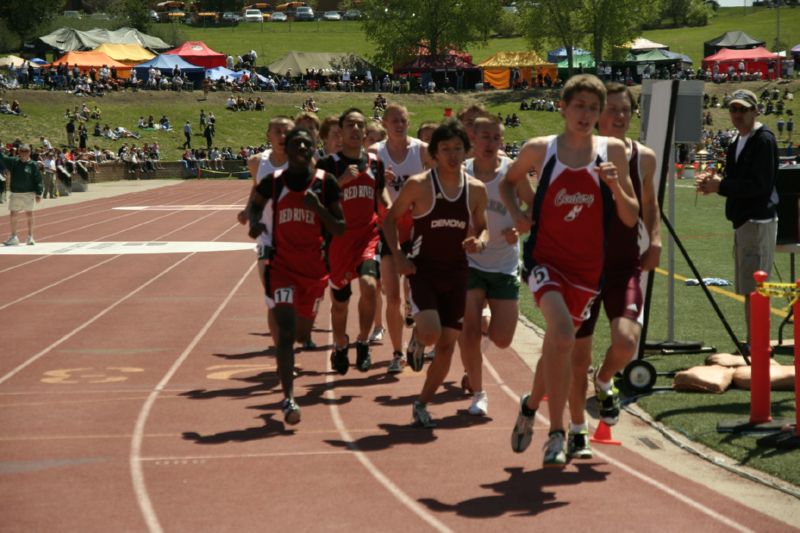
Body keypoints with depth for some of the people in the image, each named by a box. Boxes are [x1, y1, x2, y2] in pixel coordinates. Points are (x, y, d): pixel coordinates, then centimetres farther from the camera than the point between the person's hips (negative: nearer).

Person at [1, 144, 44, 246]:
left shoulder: (33, 165, -3)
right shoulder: (13, 162, 5)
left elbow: (38, 180, -3)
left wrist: (38, 194, -8)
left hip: (28, 193, -3)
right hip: (15, 193, 3)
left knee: (29, 214, 1)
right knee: (13, 215, 4)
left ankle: (30, 237, 12)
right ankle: (13, 237, 14)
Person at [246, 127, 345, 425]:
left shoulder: (325, 183, -3)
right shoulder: (273, 182, -2)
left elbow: (340, 230, -1)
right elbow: (254, 205, 19)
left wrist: (319, 208, -18)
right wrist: (255, 222, -3)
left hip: (314, 266, 2)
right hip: (281, 264, -2)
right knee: (285, 330, -16)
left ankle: (286, 364, 50)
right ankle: (288, 398, -20)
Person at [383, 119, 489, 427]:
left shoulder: (476, 190, 3)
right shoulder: (418, 185, -8)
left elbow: (481, 227, 15)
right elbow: (390, 219, 2)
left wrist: (480, 241, -9)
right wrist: (398, 256, -10)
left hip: (456, 274, 4)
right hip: (423, 271, -4)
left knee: (447, 345, 4)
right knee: (431, 334, -23)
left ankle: (422, 405, 21)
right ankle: (418, 342, 16)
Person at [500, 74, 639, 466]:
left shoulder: (612, 151, 0)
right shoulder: (539, 150, -2)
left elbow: (632, 218, 2)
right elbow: (508, 181, 18)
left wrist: (616, 187, -16)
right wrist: (516, 213, -1)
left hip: (588, 266, 3)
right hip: (545, 258, -3)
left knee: (556, 345, 15)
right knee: (561, 335, -26)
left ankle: (530, 404, 46)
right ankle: (556, 433, -17)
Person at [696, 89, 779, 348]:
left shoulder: (764, 140, -11)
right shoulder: (737, 143, 17)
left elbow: (759, 185, -19)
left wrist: (720, 186, -17)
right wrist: (715, 181, 0)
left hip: (759, 220, -10)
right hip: (742, 220, 10)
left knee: (753, 288, -12)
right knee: (747, 289, 12)